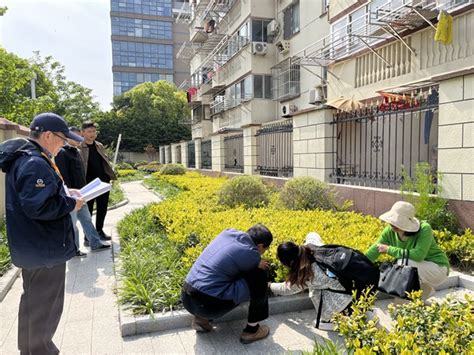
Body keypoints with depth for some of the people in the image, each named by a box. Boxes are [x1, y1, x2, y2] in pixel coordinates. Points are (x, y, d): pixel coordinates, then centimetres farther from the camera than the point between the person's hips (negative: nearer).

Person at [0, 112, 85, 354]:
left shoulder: (23, 157, 8)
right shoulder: (35, 164, -24)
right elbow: (39, 207, -30)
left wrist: (64, 192, 7)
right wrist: (71, 204, -17)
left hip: (32, 247, 11)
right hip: (45, 249, -11)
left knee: (33, 300, 25)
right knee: (45, 306, 5)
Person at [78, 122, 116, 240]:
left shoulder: (100, 146, 10)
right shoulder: (79, 148, -9)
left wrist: (111, 175, 10)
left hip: (103, 182, 6)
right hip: (88, 184, -6)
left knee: (102, 208, 13)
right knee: (88, 209, 6)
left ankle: (99, 231, 29)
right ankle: (88, 234, 18)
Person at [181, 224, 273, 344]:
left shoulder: (228, 232, 8)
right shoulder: (251, 254, -12)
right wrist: (259, 264, 27)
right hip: (208, 305, -7)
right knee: (260, 277, 1)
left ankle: (202, 318, 17)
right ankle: (252, 330, 13)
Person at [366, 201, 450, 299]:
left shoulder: (424, 229, -28)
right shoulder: (390, 231, -14)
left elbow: (418, 255, -40)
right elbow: (374, 250, -12)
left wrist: (389, 249, -34)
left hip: (439, 268, -6)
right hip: (419, 270, 6)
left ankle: (426, 290, -7)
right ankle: (426, 290, 16)